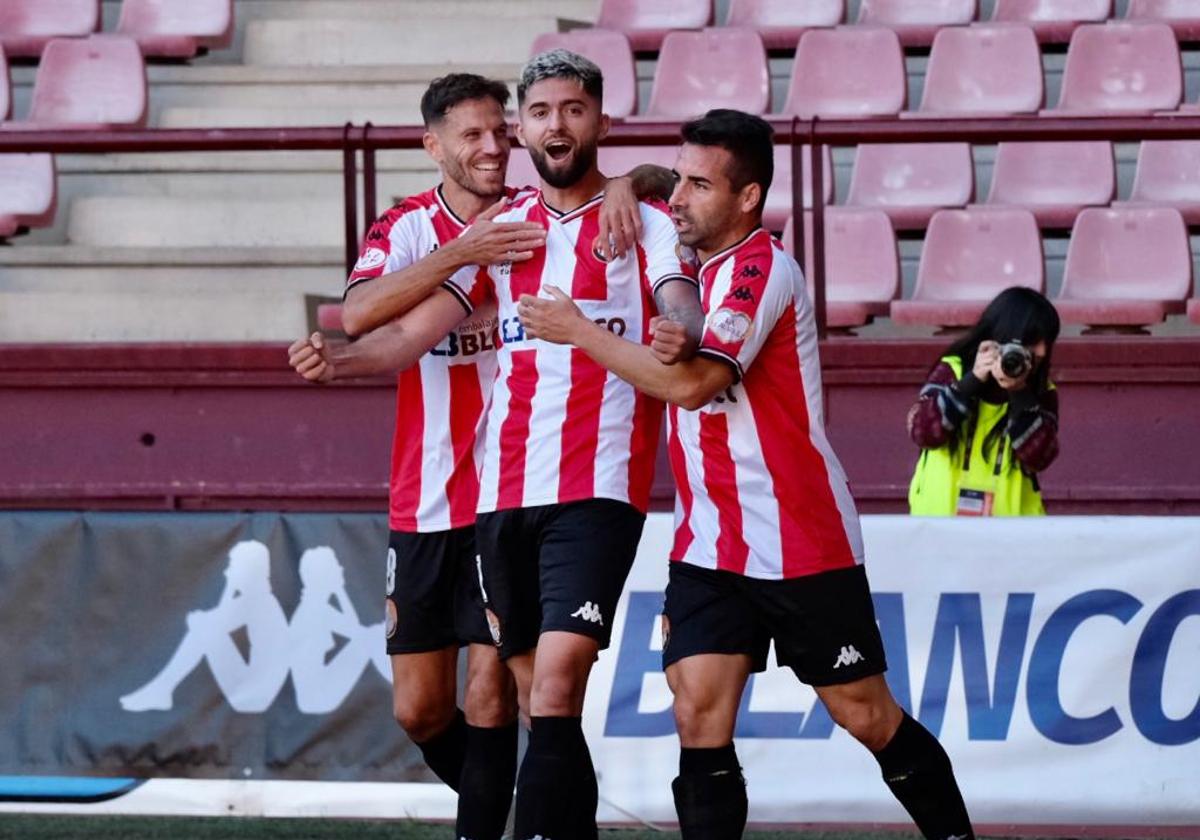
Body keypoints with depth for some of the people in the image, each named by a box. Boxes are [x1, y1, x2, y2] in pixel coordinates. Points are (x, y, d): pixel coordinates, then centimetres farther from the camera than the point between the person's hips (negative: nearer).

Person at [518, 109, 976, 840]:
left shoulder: (760, 268, -16)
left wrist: (578, 331, -18)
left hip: (801, 547, -7)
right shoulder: (702, 266, 10)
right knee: (698, 710, -10)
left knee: (868, 718, 2)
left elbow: (692, 382, -26)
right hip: (710, 550, 7)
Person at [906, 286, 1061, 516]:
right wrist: (973, 381, -16)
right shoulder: (953, 372, 3)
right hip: (941, 516, -1)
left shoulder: (1041, 393, 5)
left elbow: (1039, 456, -9)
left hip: (1009, 516, 1)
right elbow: (922, 431, -11)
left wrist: (1020, 393, -18)